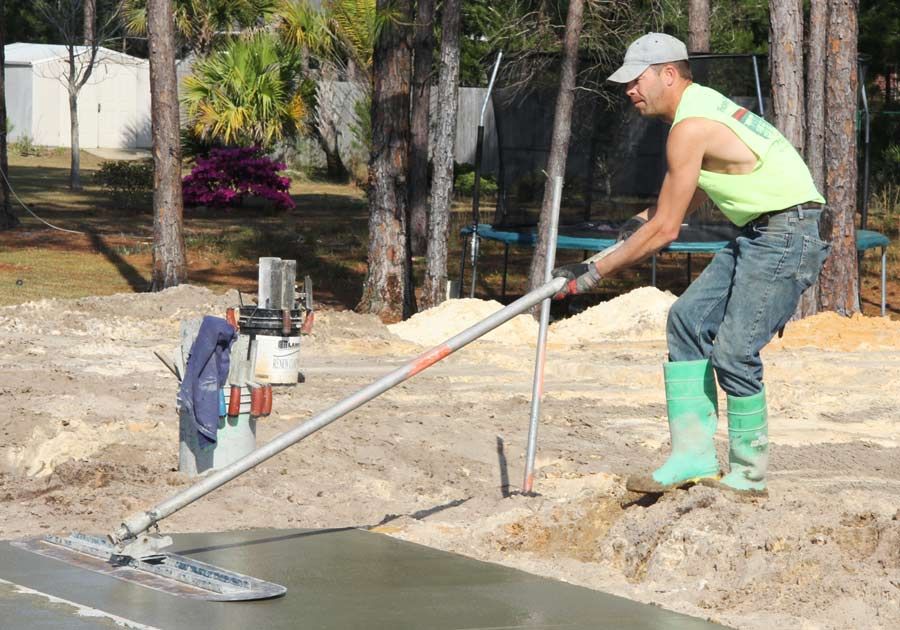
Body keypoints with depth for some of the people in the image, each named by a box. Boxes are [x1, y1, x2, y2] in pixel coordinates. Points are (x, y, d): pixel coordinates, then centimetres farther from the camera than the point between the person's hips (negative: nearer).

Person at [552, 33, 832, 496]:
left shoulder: (689, 128, -17)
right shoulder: (702, 103, 13)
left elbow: (665, 230, -15)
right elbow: (696, 190, 29)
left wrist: (593, 274, -9)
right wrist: (649, 218, 14)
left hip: (790, 234, -11)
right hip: (758, 235, 11)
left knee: (734, 351, -13)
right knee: (688, 319, 6)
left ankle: (748, 475, 1)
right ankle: (693, 455, 4)